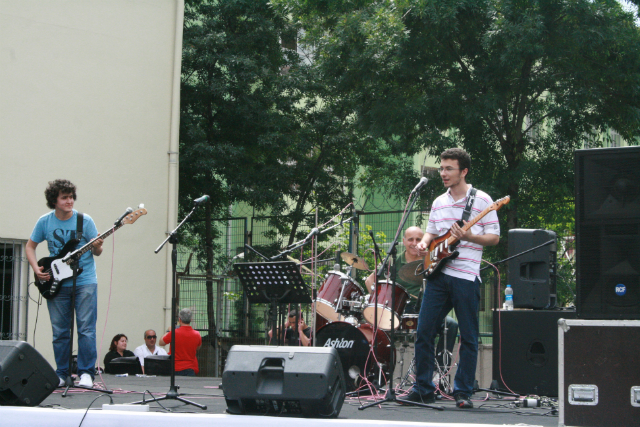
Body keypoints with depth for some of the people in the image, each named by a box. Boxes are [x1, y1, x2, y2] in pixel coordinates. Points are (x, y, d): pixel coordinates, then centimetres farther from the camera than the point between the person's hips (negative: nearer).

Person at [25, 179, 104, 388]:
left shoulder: (85, 221, -5)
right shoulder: (44, 222, 1)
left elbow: (97, 252, 1)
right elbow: (30, 246, 12)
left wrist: (97, 247, -23)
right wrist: (36, 268, -3)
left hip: (85, 281, -2)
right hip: (56, 283, 2)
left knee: (86, 329, -8)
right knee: (60, 332, 5)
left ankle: (86, 373, -2)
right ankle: (62, 374, 15)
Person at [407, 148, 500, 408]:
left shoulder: (481, 200, -1)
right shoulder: (439, 202, 16)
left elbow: (494, 237, -2)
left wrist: (468, 236, -18)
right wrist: (424, 243, 3)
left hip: (466, 277, -5)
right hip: (438, 274, 5)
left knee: (468, 338, 0)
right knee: (424, 332, 1)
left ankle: (463, 392, 9)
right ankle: (423, 389, 11)